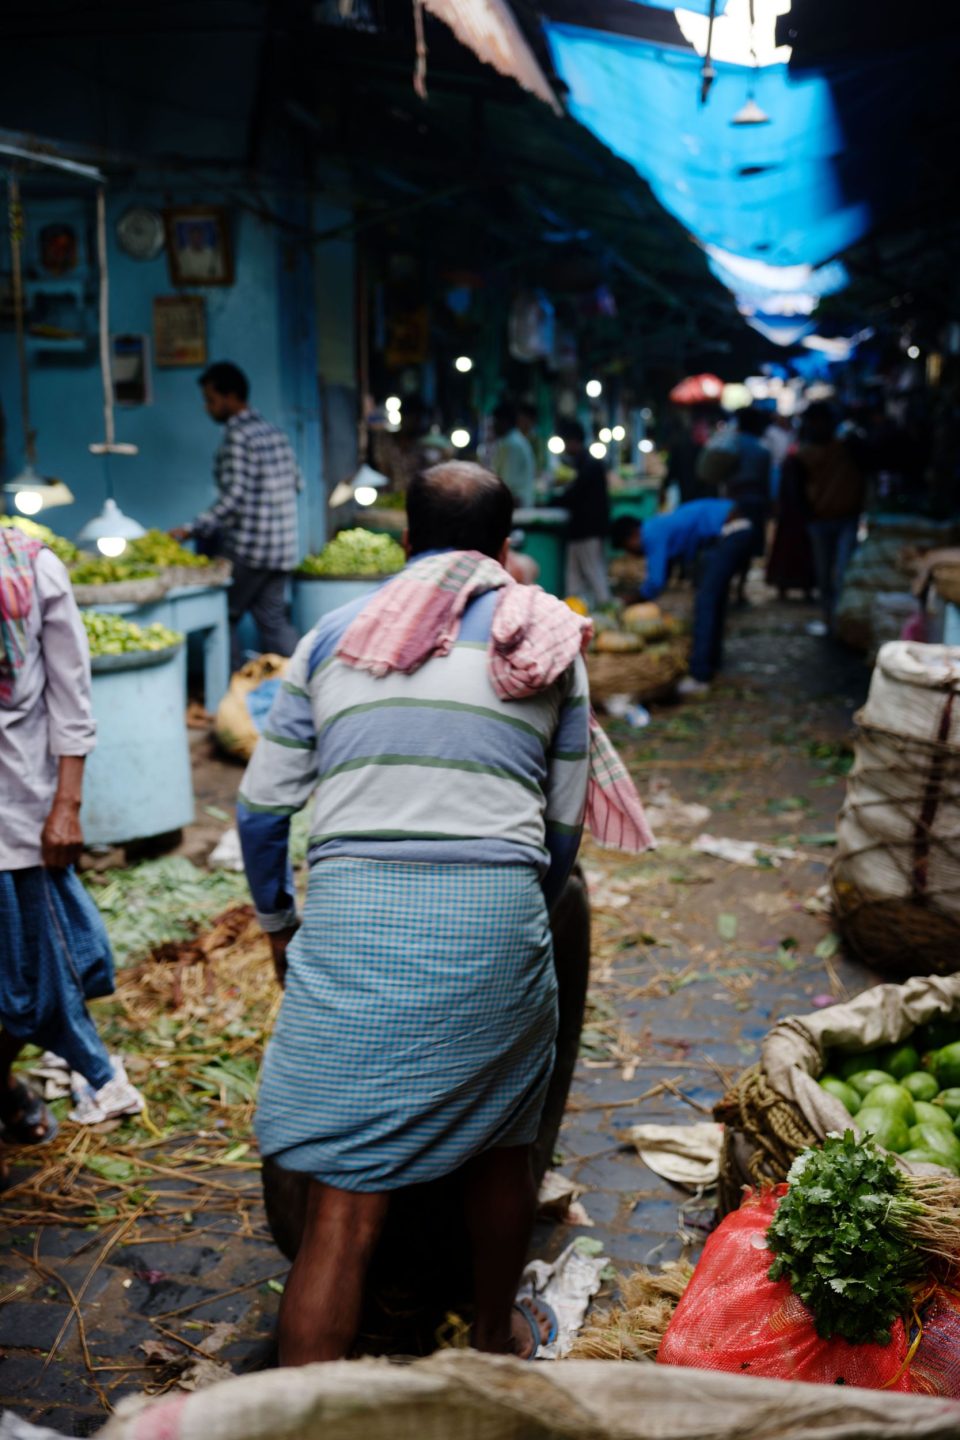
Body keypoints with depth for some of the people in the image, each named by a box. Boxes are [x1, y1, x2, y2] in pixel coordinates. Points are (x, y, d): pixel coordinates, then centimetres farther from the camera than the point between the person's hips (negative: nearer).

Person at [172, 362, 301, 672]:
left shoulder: (237, 436, -13)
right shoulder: (274, 432, 12)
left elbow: (234, 496, -20)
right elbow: (296, 481, 17)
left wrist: (191, 529, -18)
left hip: (248, 546, -8)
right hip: (284, 546, 8)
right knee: (273, 619, 11)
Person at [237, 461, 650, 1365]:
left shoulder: (334, 636, 14)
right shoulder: (548, 642, 14)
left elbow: (261, 808, 12)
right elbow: (562, 829, 14)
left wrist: (277, 924, 27)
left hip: (350, 917, 0)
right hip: (495, 918, 1)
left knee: (342, 1208, 3)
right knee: (497, 1148, 24)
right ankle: (497, 1339, 46)